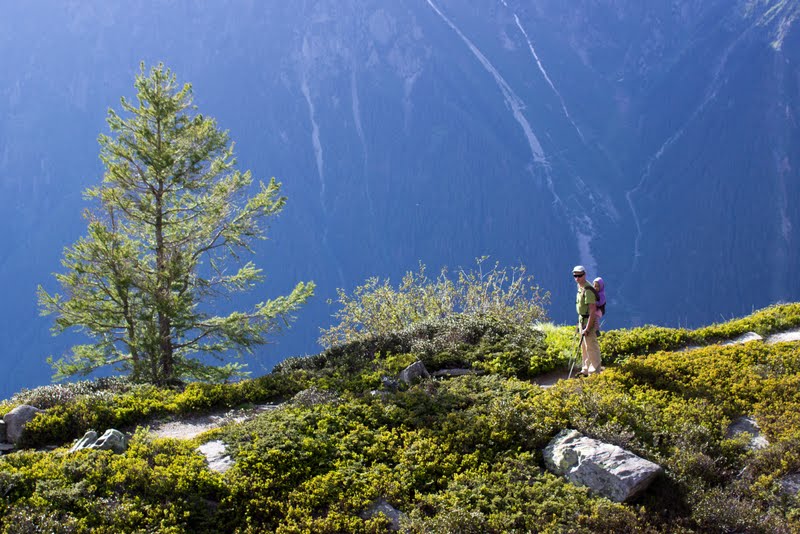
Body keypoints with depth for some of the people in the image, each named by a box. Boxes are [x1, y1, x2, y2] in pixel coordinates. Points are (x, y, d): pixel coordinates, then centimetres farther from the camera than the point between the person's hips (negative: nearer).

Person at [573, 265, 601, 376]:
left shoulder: (588, 290, -21)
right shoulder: (580, 287, 10)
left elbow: (592, 311, -25)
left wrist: (587, 328, -26)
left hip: (589, 320, -10)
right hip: (582, 319, 10)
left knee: (591, 347, -6)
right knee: (584, 347, 18)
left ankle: (595, 372, -1)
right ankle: (586, 370, 29)